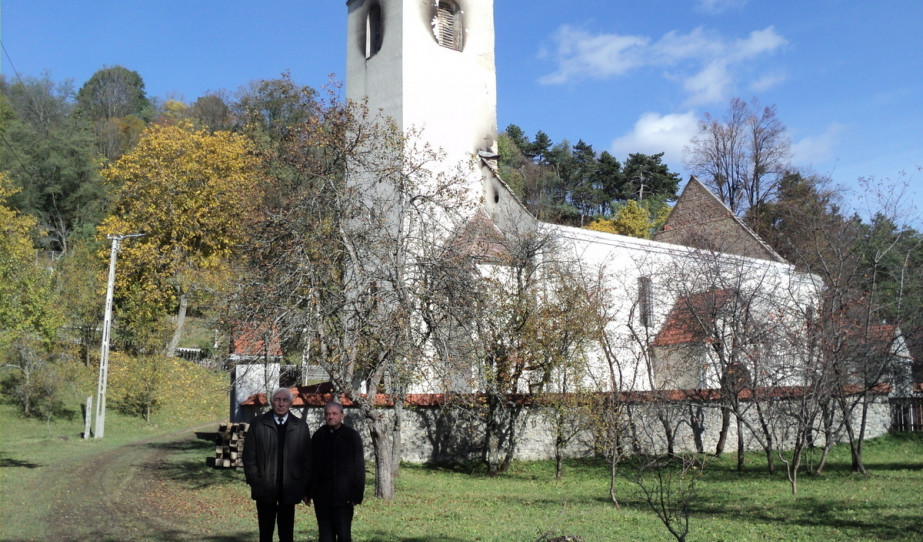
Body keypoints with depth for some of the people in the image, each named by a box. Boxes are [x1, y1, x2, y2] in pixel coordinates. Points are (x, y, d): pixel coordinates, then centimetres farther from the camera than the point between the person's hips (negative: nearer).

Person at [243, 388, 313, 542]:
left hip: (290, 489, 1)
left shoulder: (300, 426, 4)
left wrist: (306, 488, -1)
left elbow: (307, 460, 3)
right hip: (265, 488, 0)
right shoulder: (257, 424, 3)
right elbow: (249, 456, 2)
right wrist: (254, 482, -5)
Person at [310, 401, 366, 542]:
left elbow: (359, 466, -2)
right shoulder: (318, 436, 10)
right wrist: (308, 490, 6)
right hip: (322, 494, 3)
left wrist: (357, 493, -8)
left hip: (343, 496, -3)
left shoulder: (352, 436, 1)